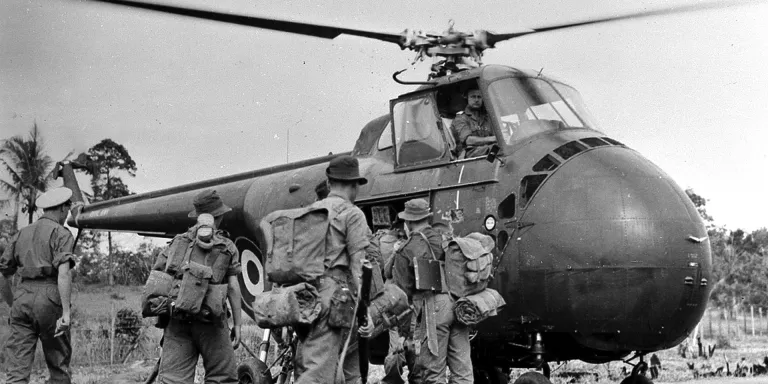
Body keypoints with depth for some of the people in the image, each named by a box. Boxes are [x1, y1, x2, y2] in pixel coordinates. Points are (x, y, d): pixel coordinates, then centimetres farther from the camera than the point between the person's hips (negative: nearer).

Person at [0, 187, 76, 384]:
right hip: (49, 297, -4)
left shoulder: (22, 233, 18)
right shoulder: (61, 234, 1)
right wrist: (66, 311, -19)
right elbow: (63, 272, -15)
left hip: (22, 296, 4)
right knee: (59, 365, 11)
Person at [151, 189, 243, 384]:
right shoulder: (227, 247, 5)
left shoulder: (178, 242, 14)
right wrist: (237, 324, 5)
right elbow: (233, 288, 1)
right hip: (209, 322, -3)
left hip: (176, 321, 3)